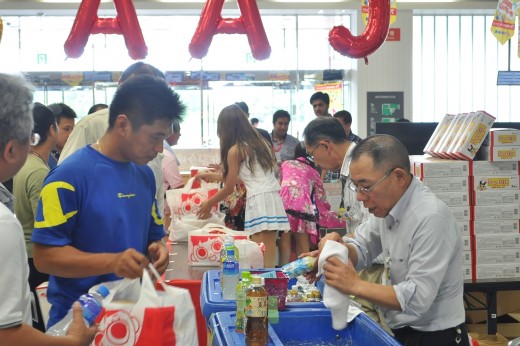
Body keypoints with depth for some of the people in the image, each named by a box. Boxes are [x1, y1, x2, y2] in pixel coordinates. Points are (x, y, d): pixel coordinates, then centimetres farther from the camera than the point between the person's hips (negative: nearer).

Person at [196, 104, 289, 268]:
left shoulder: (235, 150, -4)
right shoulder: (258, 141, 17)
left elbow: (229, 188, 2)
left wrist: (208, 204, 18)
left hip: (259, 200, -8)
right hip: (273, 198, 8)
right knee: (268, 255, 5)